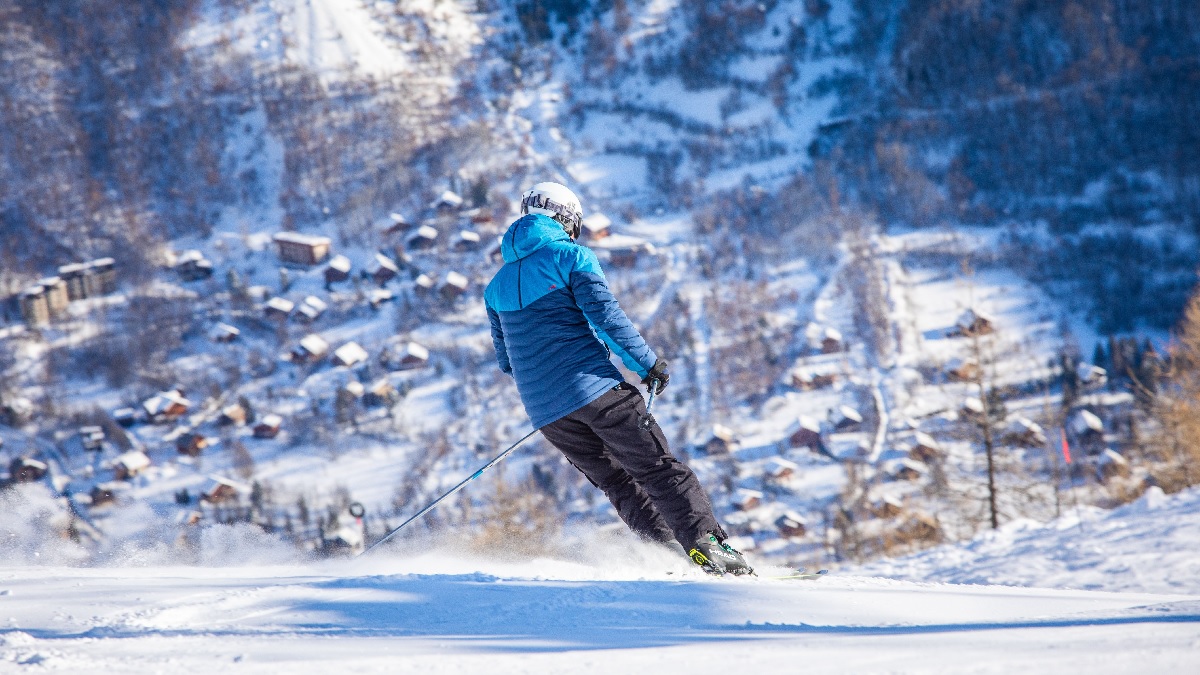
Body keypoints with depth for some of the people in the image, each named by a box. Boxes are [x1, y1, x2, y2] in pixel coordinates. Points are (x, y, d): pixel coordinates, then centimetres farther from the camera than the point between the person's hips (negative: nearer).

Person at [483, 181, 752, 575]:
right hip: (595, 390, -5)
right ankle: (706, 545, -15)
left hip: (544, 411, 5)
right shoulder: (570, 256, 0)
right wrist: (649, 364, -4)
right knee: (657, 469, -3)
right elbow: (605, 316, -11)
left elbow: (506, 361, 23)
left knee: (618, 484, 14)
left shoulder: (497, 287, 17)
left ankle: (669, 553, 1)